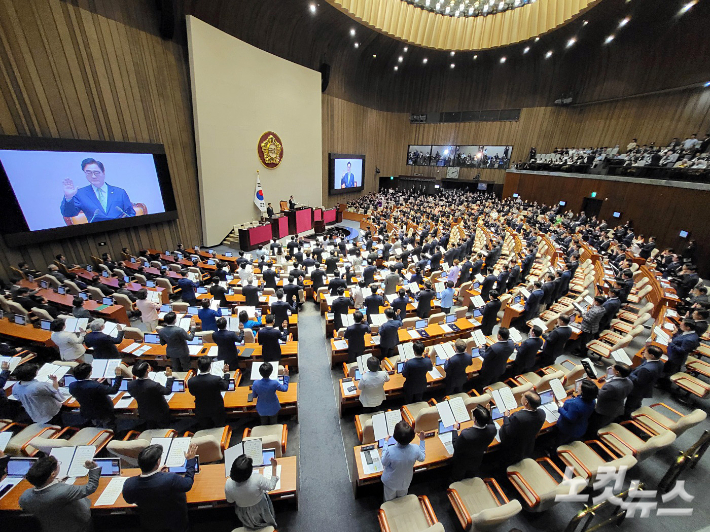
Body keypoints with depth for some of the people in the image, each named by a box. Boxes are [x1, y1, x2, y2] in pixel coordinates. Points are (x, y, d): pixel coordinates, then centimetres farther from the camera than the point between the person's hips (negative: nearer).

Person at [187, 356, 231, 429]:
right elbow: (225, 387, -11)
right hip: (216, 410, -2)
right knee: (221, 429, 25)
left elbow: (192, 393, -2)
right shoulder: (217, 379, -34)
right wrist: (226, 373, 1)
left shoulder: (191, 381, -26)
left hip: (201, 411, 2)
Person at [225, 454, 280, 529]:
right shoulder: (257, 479, -41)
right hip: (261, 511, -1)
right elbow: (271, 486, -22)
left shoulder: (228, 484, -33)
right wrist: (274, 467, -17)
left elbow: (230, 501, -11)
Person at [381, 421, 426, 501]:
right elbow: (422, 458, -8)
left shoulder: (390, 451, -41)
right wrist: (422, 440, -1)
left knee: (389, 501, 29)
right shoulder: (415, 449, -33)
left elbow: (384, 463, -17)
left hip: (390, 482, -2)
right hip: (405, 482, 3)